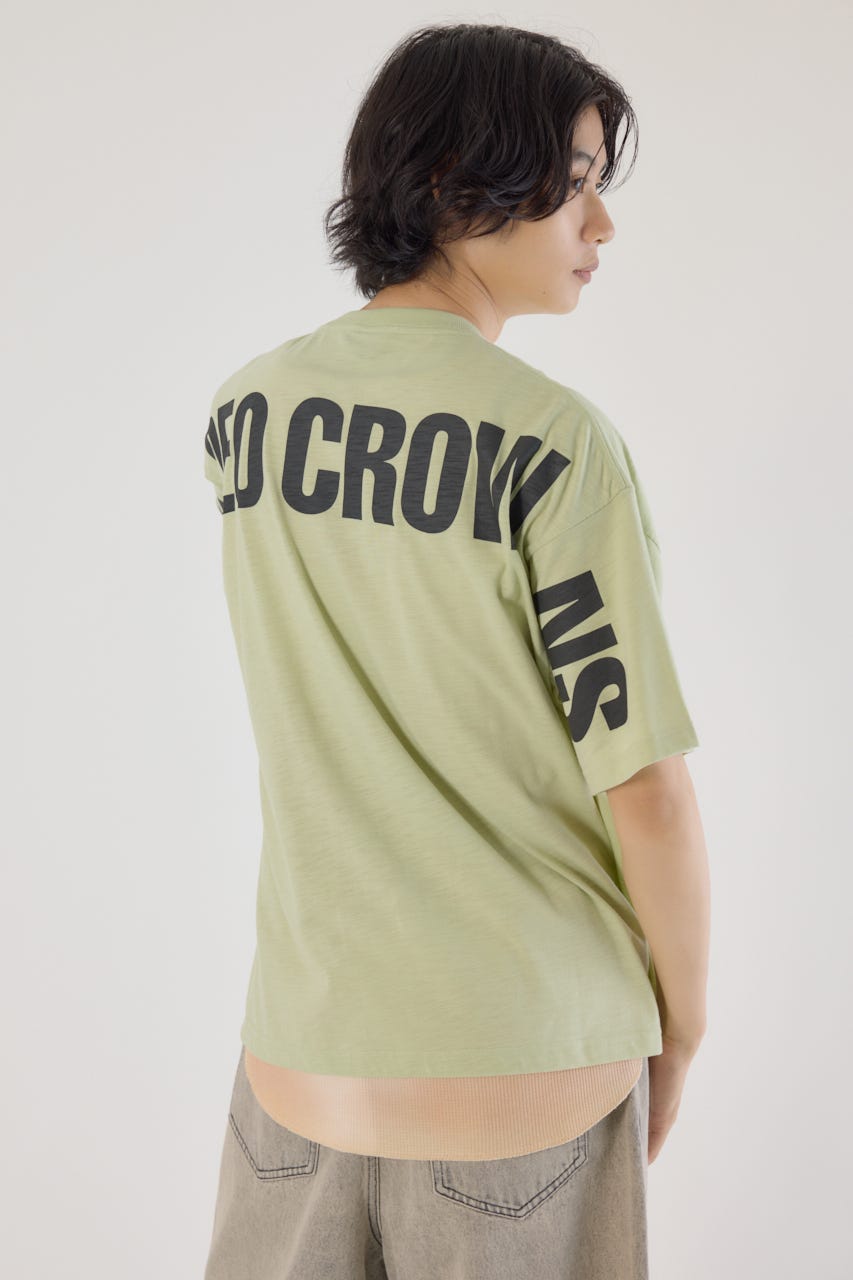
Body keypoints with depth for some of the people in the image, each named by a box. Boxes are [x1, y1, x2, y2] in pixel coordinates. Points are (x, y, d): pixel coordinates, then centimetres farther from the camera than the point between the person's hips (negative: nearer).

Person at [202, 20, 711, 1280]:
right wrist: (683, 1025, 2)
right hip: (525, 1056, -4)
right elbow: (649, 793, -14)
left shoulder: (246, 410, 0)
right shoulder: (558, 445, -17)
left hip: (306, 1036, 5)